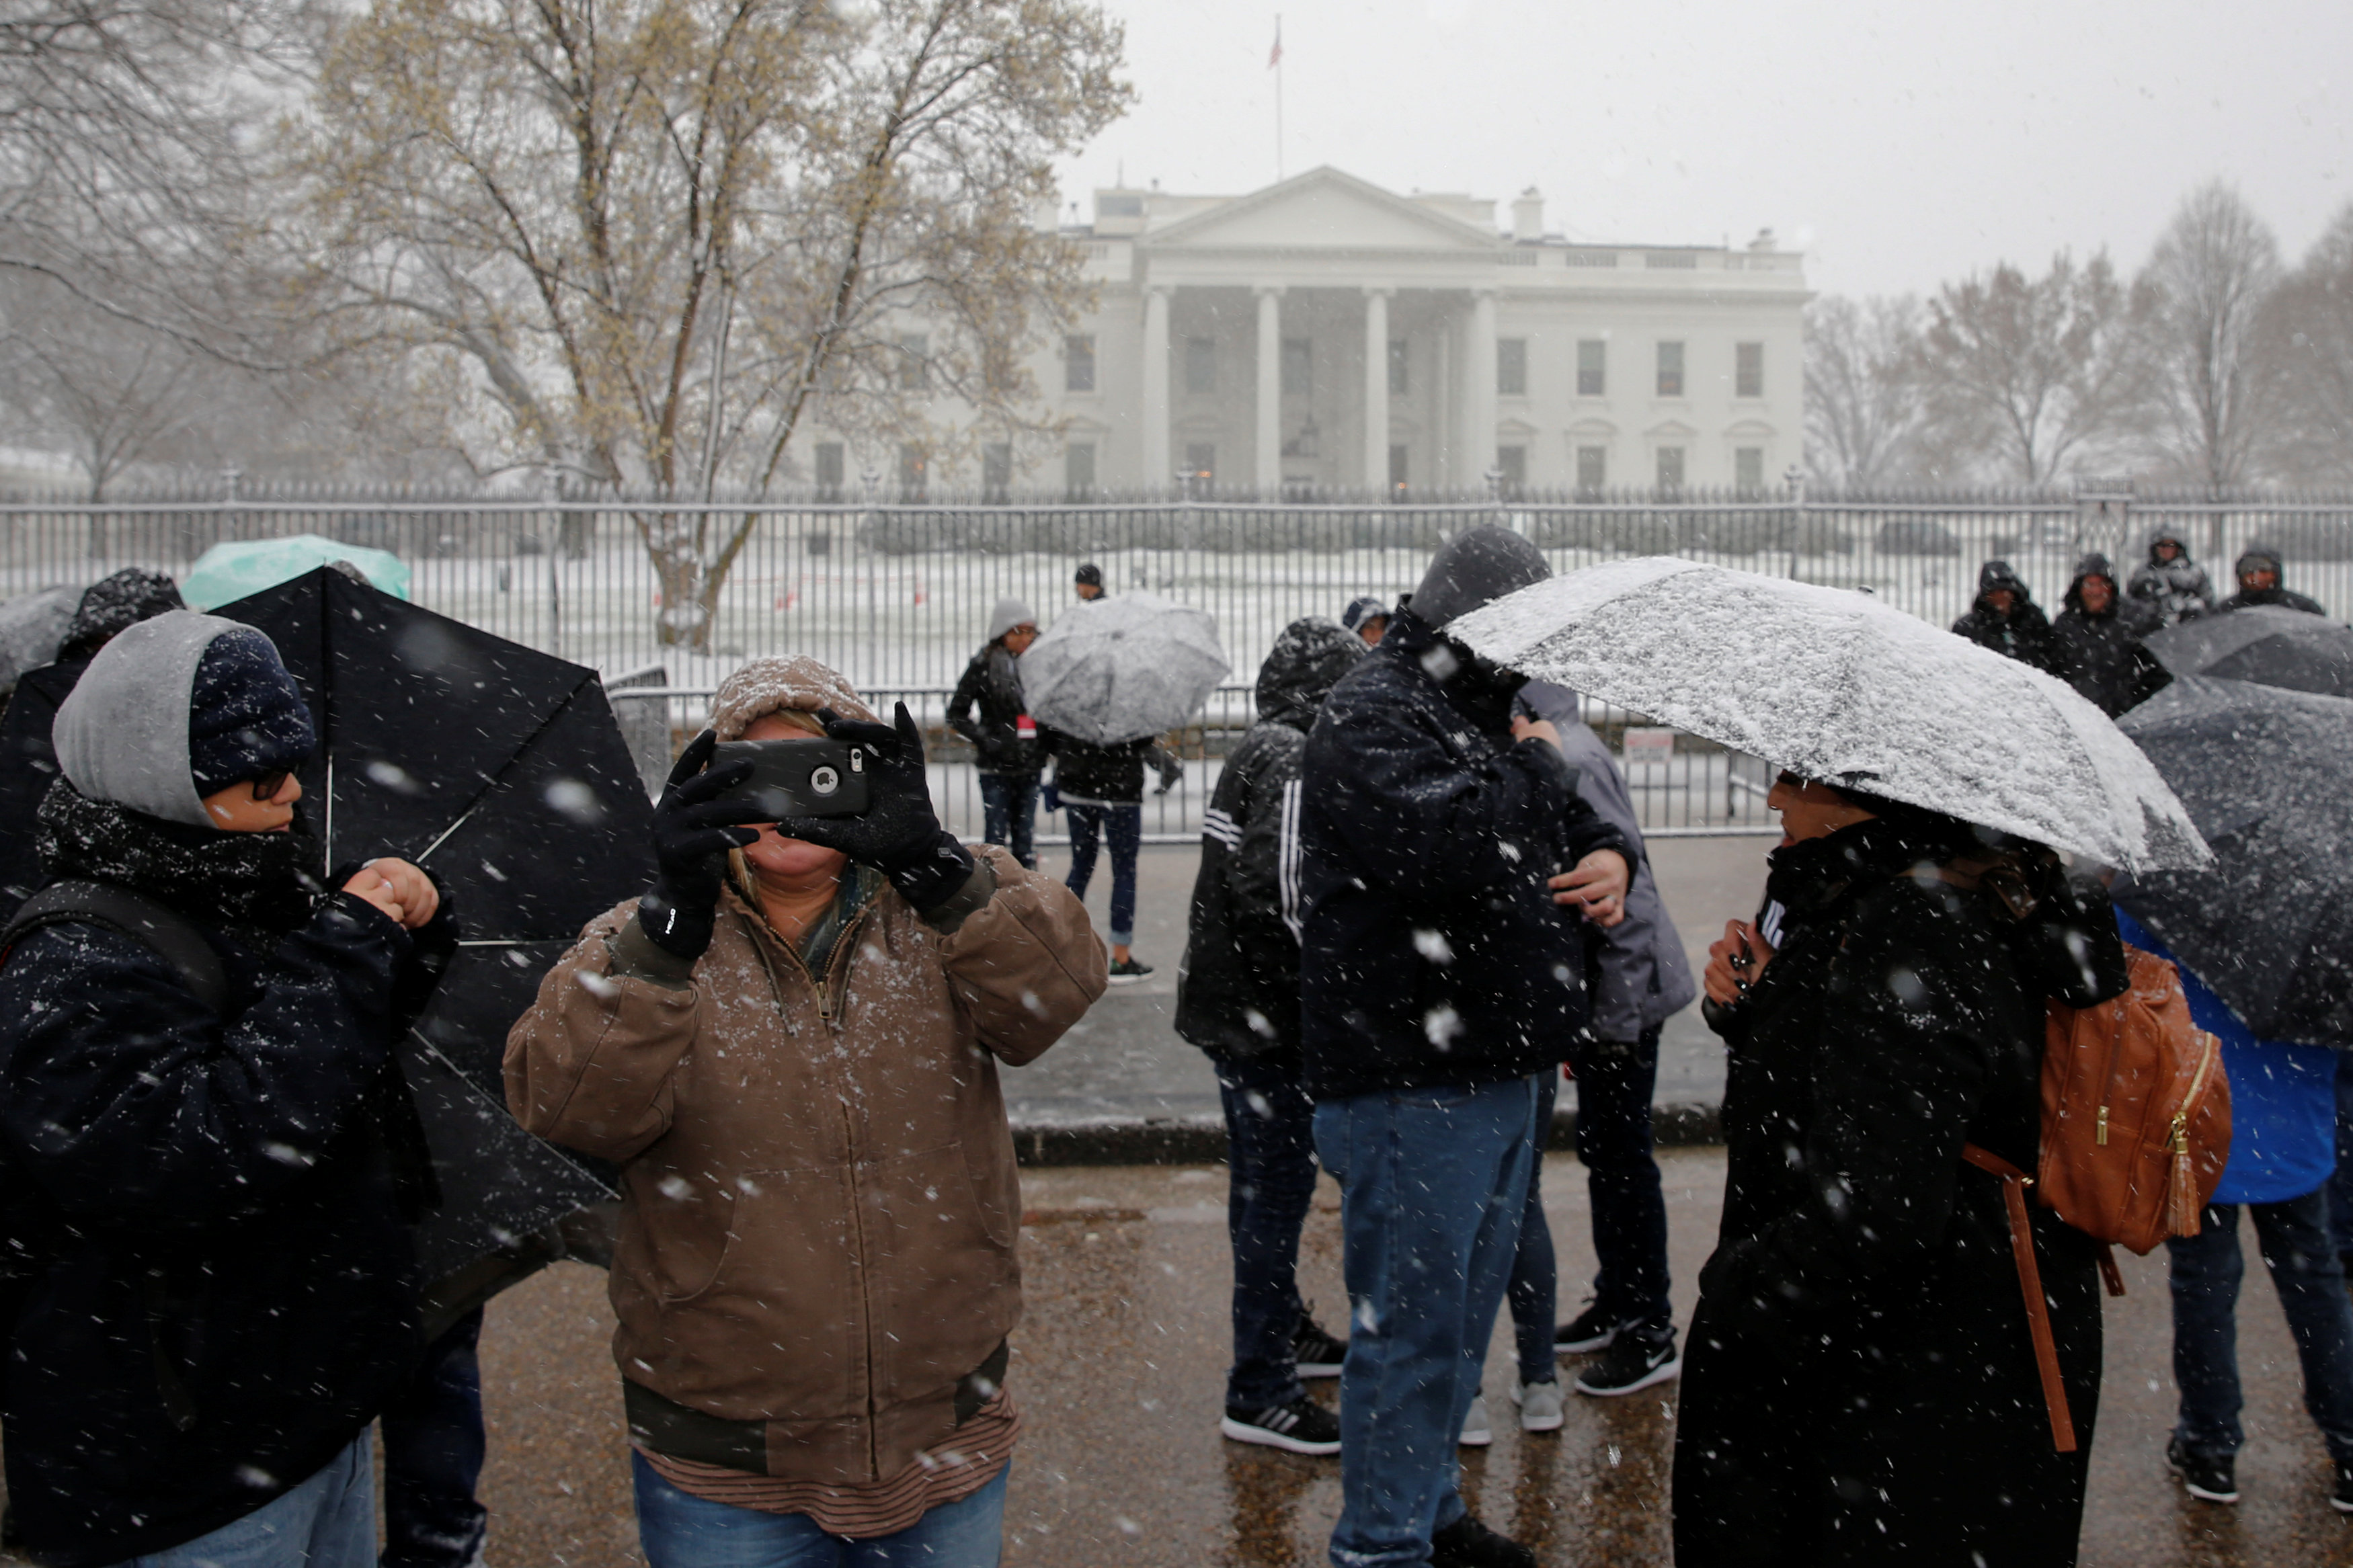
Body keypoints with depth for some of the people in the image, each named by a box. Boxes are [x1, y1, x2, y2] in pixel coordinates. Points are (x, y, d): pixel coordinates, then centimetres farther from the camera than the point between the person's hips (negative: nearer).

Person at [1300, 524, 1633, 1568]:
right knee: (1411, 1325, -1)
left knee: (1465, 1313, 21)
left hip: (1497, 1072, 10)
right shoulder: (1373, 719, -14)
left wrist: (1609, 855, 5)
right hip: (1409, 1088, -10)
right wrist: (1532, 764, -13)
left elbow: (1573, 819, 29)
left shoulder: (1488, 712, 17)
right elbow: (1453, 849, -30)